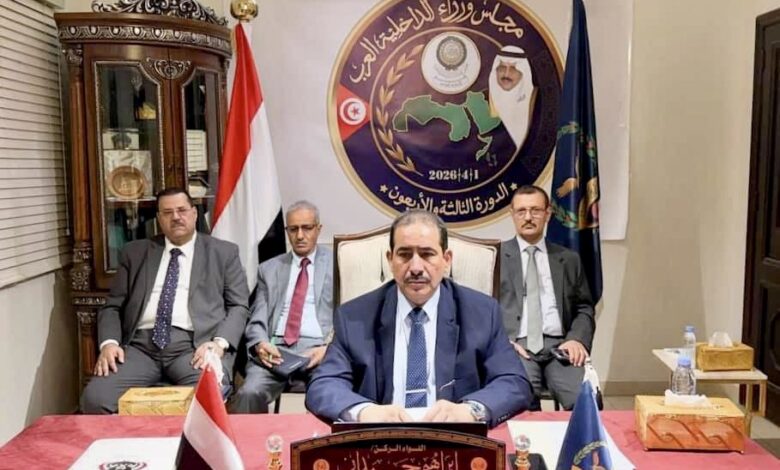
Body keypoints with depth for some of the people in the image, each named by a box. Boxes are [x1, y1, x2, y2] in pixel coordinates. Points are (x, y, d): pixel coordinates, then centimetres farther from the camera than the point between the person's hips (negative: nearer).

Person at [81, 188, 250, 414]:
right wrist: (109, 342, -4)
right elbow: (113, 306, 16)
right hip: (141, 345, 3)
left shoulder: (223, 252, 12)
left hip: (195, 345, -2)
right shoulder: (135, 252, 18)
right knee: (95, 398, -23)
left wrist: (220, 342, -12)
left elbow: (239, 306, 6)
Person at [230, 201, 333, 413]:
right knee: (250, 392, -27)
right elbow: (257, 320, 13)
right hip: (275, 348, 2)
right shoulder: (269, 268, 19)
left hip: (317, 348, -2)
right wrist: (260, 344, -10)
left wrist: (329, 347, -13)